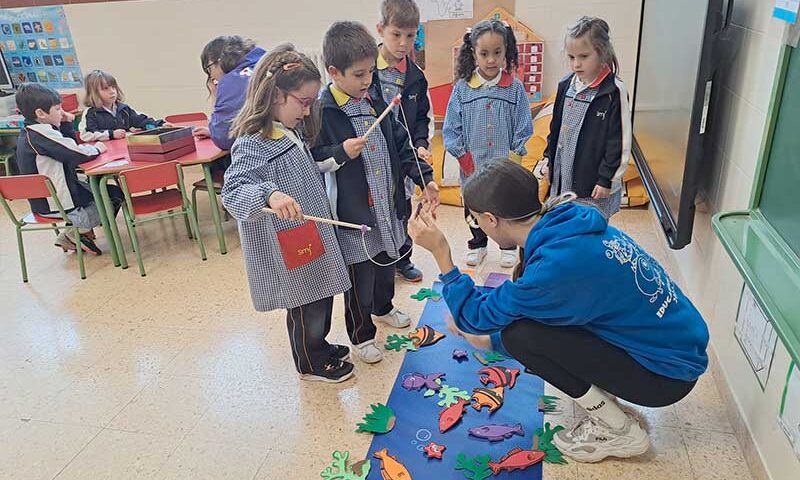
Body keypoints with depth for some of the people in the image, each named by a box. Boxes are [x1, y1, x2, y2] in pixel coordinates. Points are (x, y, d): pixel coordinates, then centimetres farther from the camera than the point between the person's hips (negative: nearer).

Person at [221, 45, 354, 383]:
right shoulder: (253, 144, -23)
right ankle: (311, 364, 32)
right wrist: (268, 194, -50)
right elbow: (232, 192, -34)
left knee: (321, 296, 23)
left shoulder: (291, 133, 5)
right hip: (288, 248, -9)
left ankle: (318, 346, 46)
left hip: (311, 237, 9)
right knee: (306, 306, 9)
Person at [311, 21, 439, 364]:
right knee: (360, 278, 7)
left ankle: (383, 309, 53)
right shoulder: (320, 112, -16)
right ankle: (361, 335, 30)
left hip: (388, 207, 7)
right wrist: (340, 153, -25)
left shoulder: (375, 100, 5)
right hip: (353, 213, -7)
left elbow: (400, 144, 10)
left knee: (386, 264, 26)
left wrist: (425, 178, 2)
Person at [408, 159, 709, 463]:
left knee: (520, 333, -16)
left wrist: (440, 252, -17)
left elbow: (478, 317, -16)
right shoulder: (569, 224, -4)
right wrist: (492, 340, 19)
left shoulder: (556, 265, -31)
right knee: (525, 312, 5)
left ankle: (618, 432, 1)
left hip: (669, 372, -8)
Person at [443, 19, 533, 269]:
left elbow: (523, 128, -4)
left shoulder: (515, 87, -6)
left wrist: (513, 157, -9)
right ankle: (477, 244, 36)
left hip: (505, 165, -1)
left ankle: (508, 245, 34)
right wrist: (463, 157, -8)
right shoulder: (462, 88, -5)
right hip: (472, 165, 1)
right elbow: (451, 129, -3)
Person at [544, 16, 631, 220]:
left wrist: (607, 179, -13)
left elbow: (619, 141, -13)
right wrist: (549, 159, 14)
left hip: (594, 180, -6)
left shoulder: (614, 91, -15)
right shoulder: (566, 85, 3)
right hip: (563, 175, 6)